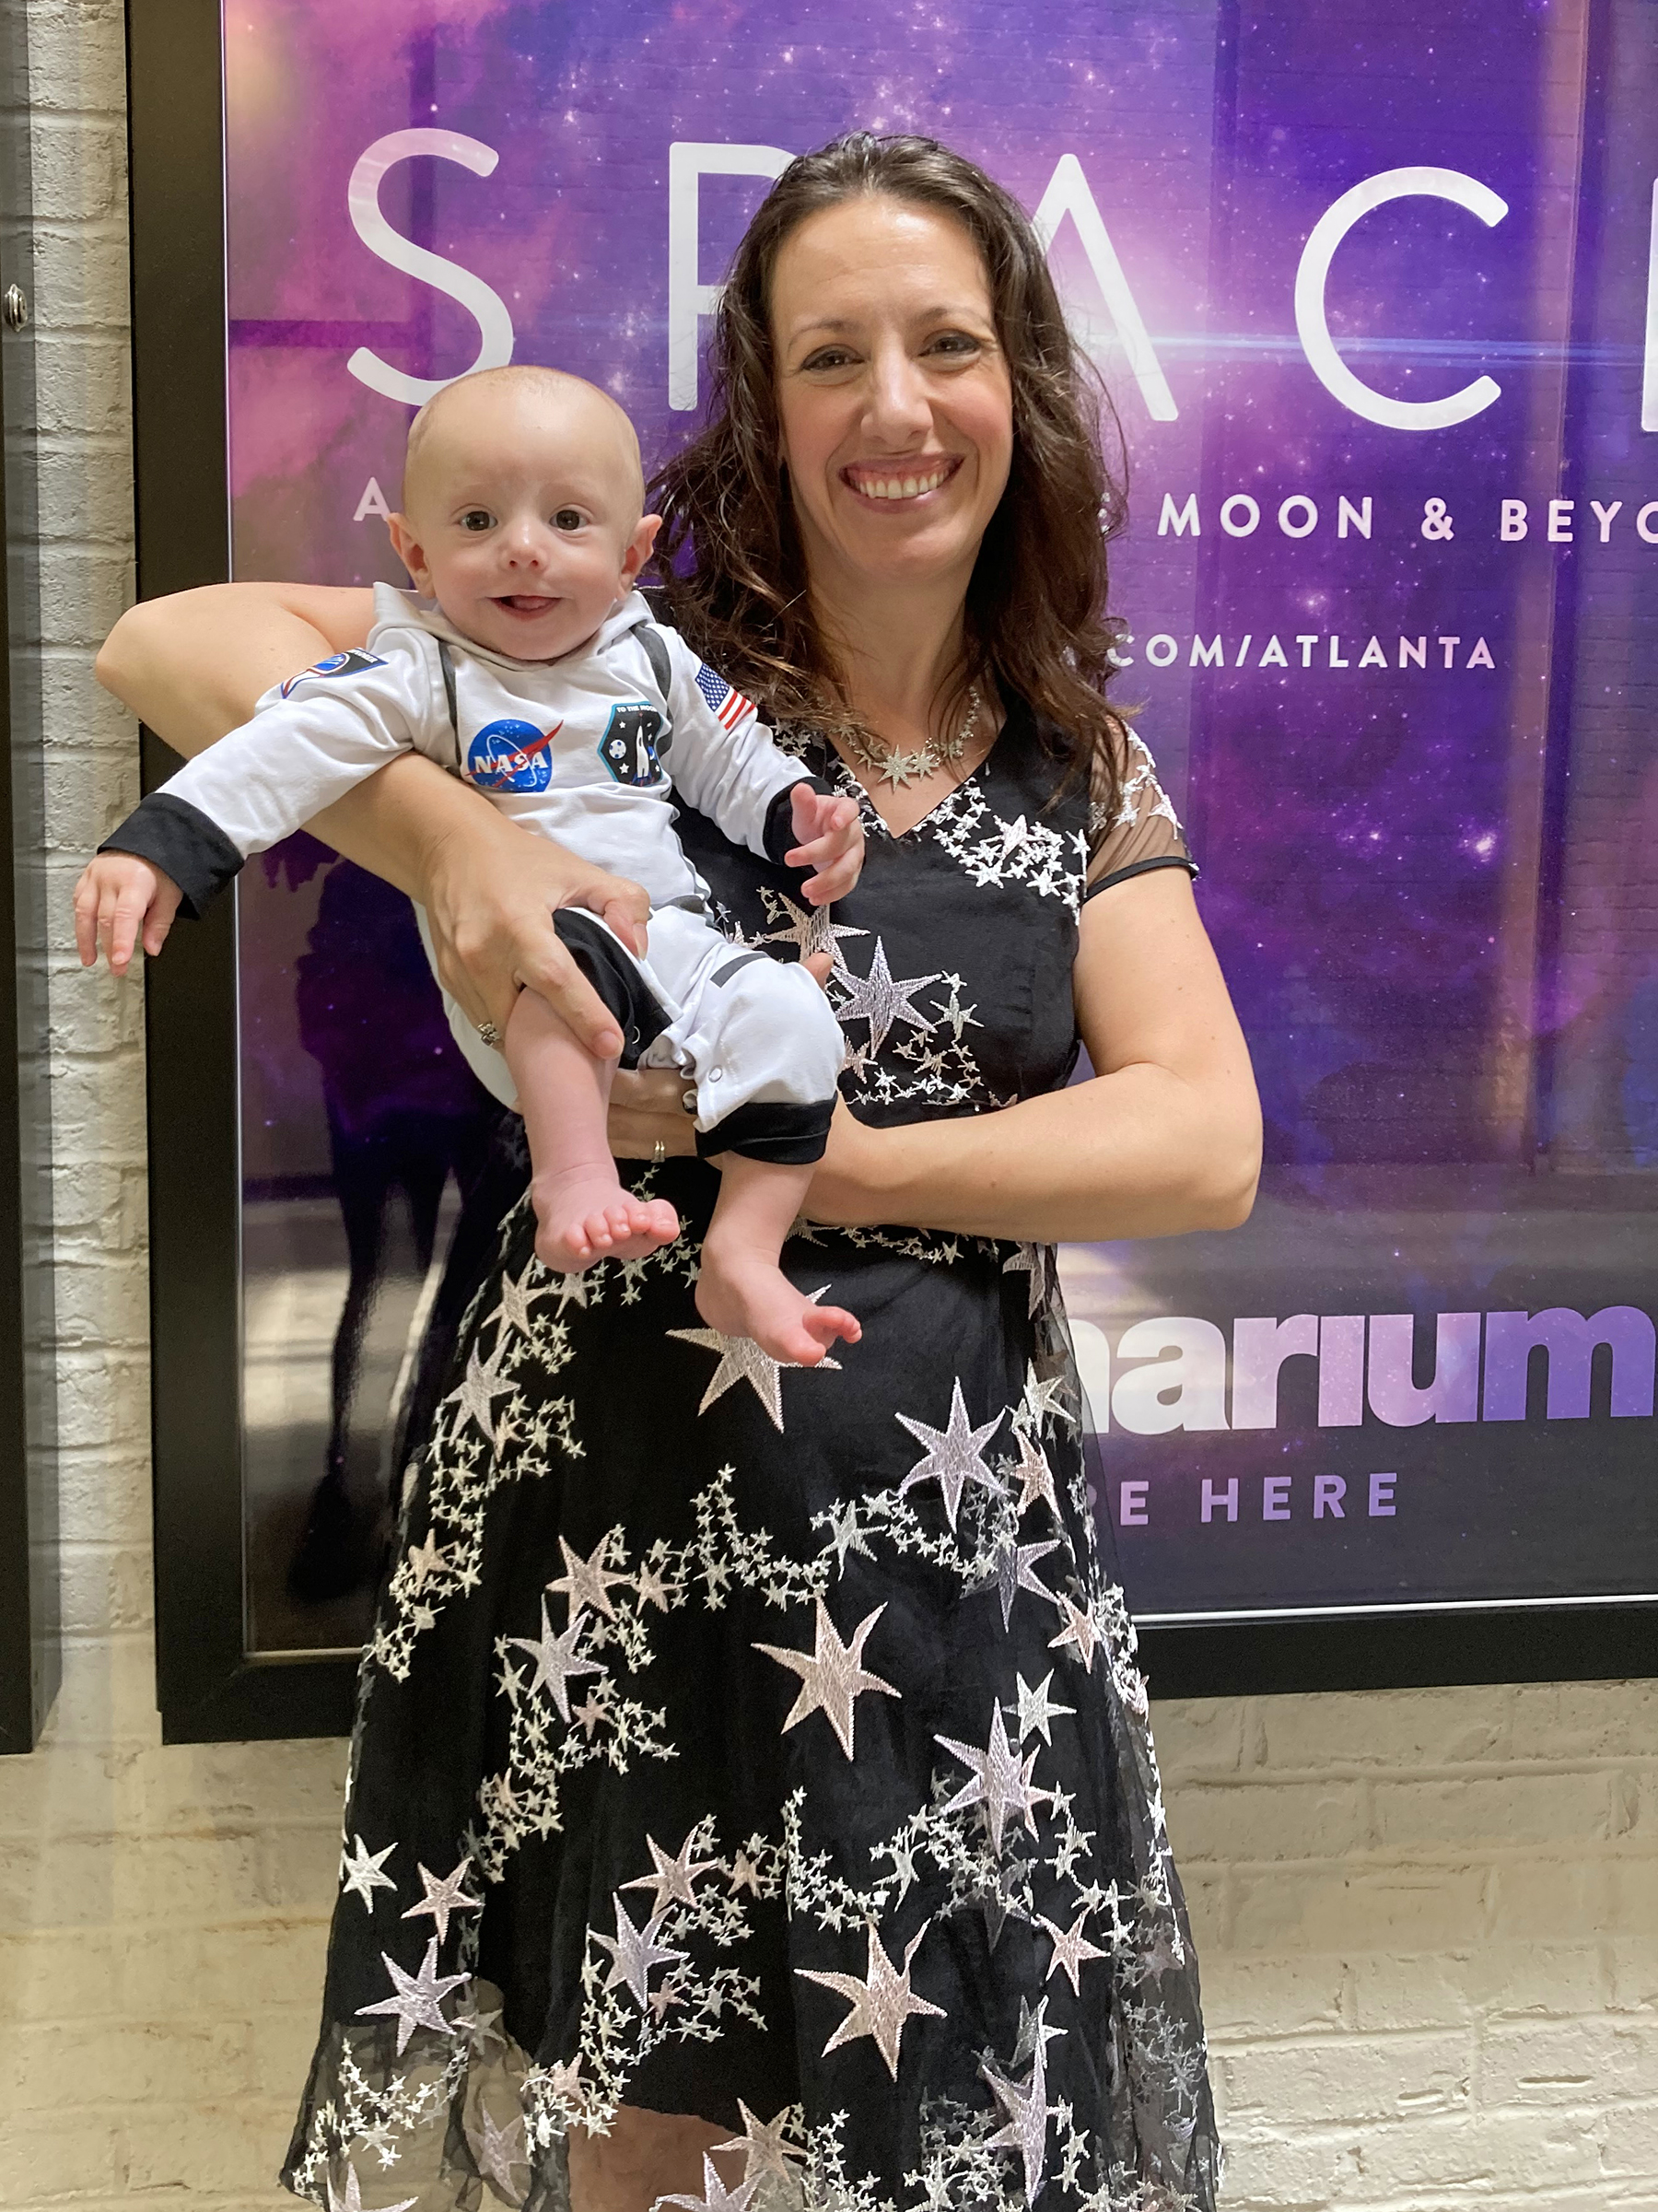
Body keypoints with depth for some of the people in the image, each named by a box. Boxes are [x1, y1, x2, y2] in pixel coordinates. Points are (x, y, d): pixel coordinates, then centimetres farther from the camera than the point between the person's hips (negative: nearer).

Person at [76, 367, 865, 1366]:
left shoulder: (653, 657, 11)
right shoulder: (420, 672, -3)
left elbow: (731, 758, 24)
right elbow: (287, 748, -16)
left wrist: (800, 811, 3)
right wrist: (159, 844, -29)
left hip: (672, 939, 5)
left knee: (791, 1019, -18)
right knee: (563, 945, -38)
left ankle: (742, 1261, -12)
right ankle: (572, 1172, -35)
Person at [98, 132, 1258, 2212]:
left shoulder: (1085, 771, 6)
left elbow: (1203, 1143, -6)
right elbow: (171, 643, -9)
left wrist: (816, 1154, -15)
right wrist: (450, 832, -26)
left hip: (954, 1522, 3)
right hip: (614, 1493, -2)